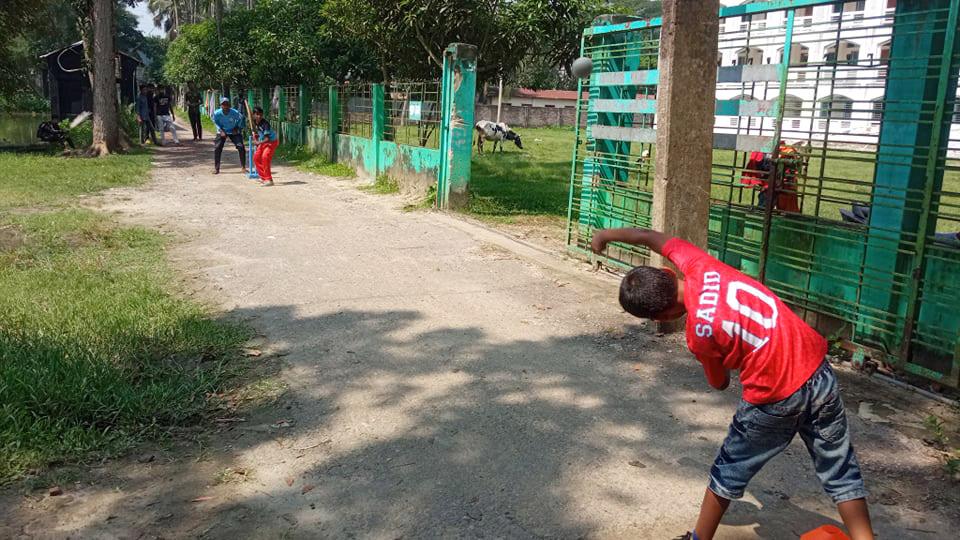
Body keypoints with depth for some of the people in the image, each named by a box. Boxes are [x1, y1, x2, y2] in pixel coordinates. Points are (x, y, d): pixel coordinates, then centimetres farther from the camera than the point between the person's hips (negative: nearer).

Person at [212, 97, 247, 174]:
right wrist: (221, 130, -11)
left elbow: (241, 118, -4)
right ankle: (216, 168, 3)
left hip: (233, 132, 0)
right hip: (222, 131, 1)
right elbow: (215, 121, -2)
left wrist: (237, 128, -7)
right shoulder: (217, 113, -24)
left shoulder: (235, 113, -27)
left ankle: (243, 167, 5)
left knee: (241, 147, -11)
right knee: (218, 148, -9)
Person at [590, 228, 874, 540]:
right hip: (818, 371, 6)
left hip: (776, 399, -6)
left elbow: (720, 384, 2)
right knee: (840, 471, 17)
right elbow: (653, 238, 8)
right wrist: (608, 234, 22)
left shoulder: (699, 334, -19)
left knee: (729, 472, 16)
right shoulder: (699, 266, -9)